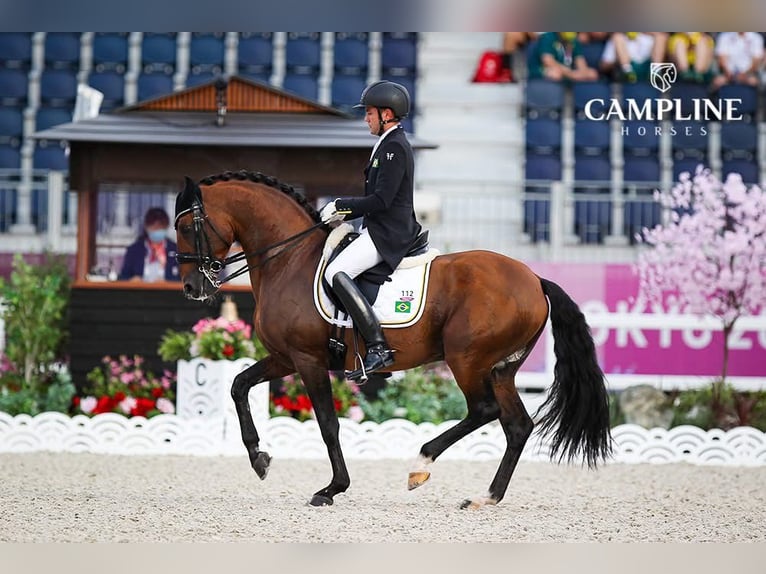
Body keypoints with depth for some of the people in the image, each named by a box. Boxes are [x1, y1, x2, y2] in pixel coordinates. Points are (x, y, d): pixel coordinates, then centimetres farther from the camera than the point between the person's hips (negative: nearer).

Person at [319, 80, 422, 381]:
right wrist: (346, 213, 11)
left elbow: (381, 200, -21)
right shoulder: (391, 144, 19)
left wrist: (341, 205, -13)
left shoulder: (394, 147, -14)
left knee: (336, 273, -25)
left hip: (388, 234, -11)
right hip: (381, 230, 11)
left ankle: (378, 347, -30)